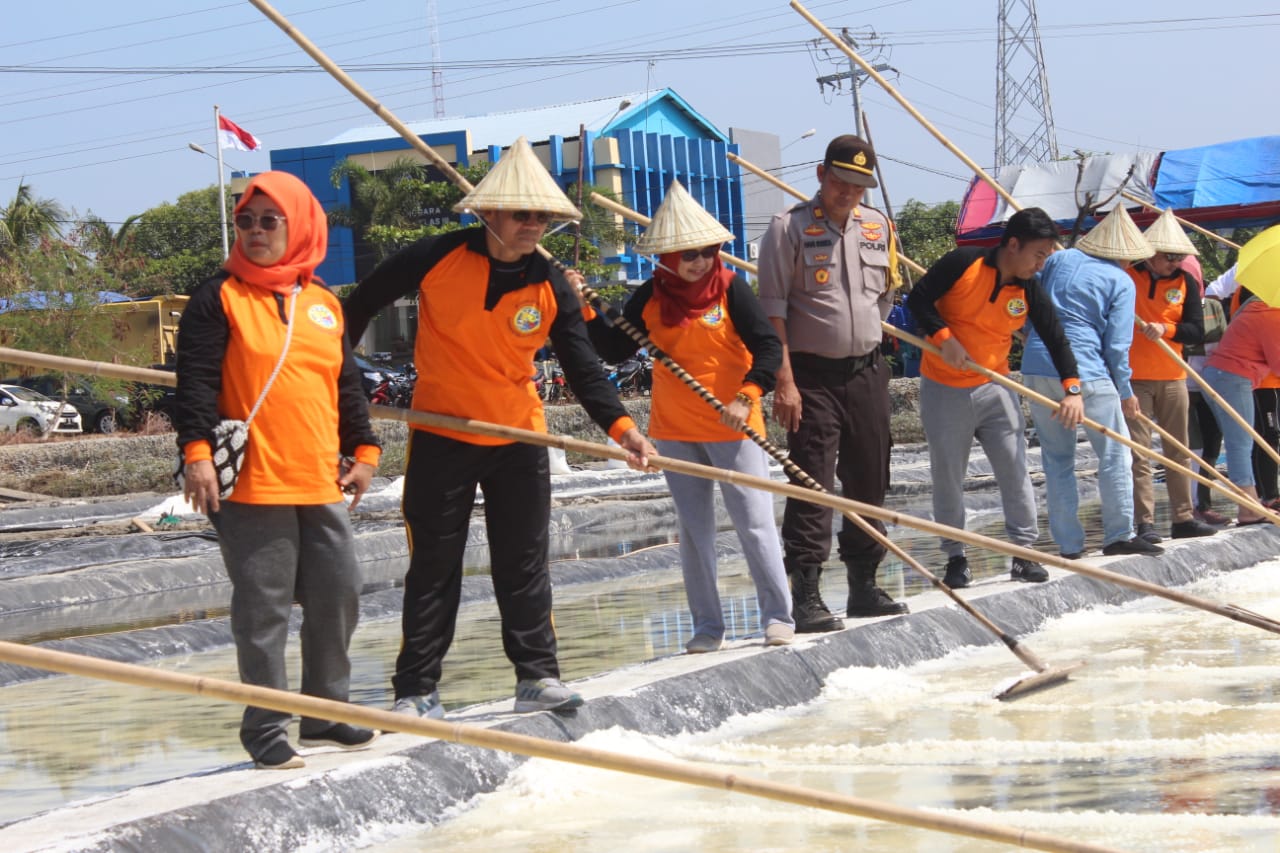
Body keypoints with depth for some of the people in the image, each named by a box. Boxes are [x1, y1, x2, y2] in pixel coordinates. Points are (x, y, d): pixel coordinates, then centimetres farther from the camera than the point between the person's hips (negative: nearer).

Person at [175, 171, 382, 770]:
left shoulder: (325, 304, 13)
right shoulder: (219, 298, -2)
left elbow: (347, 385, 20)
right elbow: (195, 382, -9)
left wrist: (363, 451, 15)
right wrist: (197, 452, -18)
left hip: (321, 484, 5)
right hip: (252, 485, -5)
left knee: (338, 597, 9)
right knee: (264, 608, -2)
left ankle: (324, 713, 24)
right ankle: (266, 728, 7)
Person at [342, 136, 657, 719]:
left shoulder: (551, 288, -5)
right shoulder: (436, 259, -13)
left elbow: (583, 369, -7)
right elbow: (360, 306, -2)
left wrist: (619, 426, -22)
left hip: (519, 437, 2)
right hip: (439, 435, -2)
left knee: (524, 561, 7)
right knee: (433, 566, 3)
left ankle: (537, 676, 16)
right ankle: (415, 688, 10)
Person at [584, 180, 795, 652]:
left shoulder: (730, 288, -9)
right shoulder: (650, 297, 1)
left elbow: (768, 347, -14)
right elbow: (614, 351, 4)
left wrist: (746, 397, -26)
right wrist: (584, 312, -8)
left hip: (731, 428, -4)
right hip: (675, 431, 4)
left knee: (754, 522, -4)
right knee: (693, 529, 9)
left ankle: (778, 616, 7)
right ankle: (707, 626, 16)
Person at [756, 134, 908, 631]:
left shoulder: (877, 227, 10)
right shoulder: (790, 228, -7)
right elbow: (772, 309, -11)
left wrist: (863, 343, 15)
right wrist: (784, 380, -16)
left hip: (867, 373, 6)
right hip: (812, 375, -6)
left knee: (869, 482, 11)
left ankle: (864, 586, 22)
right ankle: (806, 598, -8)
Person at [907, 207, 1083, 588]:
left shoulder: (1030, 290, -2)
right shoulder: (963, 263, -13)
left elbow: (1056, 339, 0)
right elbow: (919, 298, -10)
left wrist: (1072, 389, -12)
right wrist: (944, 338, -23)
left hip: (995, 388, 3)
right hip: (944, 389, -3)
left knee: (1015, 470, -1)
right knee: (948, 477, 3)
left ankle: (1024, 551, 9)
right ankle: (955, 557, 14)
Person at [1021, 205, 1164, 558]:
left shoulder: (1058, 259, 11)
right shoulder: (1121, 282, -1)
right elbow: (1116, 345, -4)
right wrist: (1125, 393, 6)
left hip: (1036, 367, 5)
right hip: (1086, 372, -5)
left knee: (1057, 458, 11)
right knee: (1115, 454, 8)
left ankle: (1068, 543, 11)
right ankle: (1118, 535, 9)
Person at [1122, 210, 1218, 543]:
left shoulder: (1186, 282, 3)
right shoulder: (1126, 276, -6)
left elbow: (1197, 331, -4)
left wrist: (1165, 329, -21)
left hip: (1172, 378, 4)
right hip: (1133, 379, -4)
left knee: (1178, 451, 10)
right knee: (1138, 452, -6)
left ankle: (1183, 518, 18)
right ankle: (1145, 523, -7)